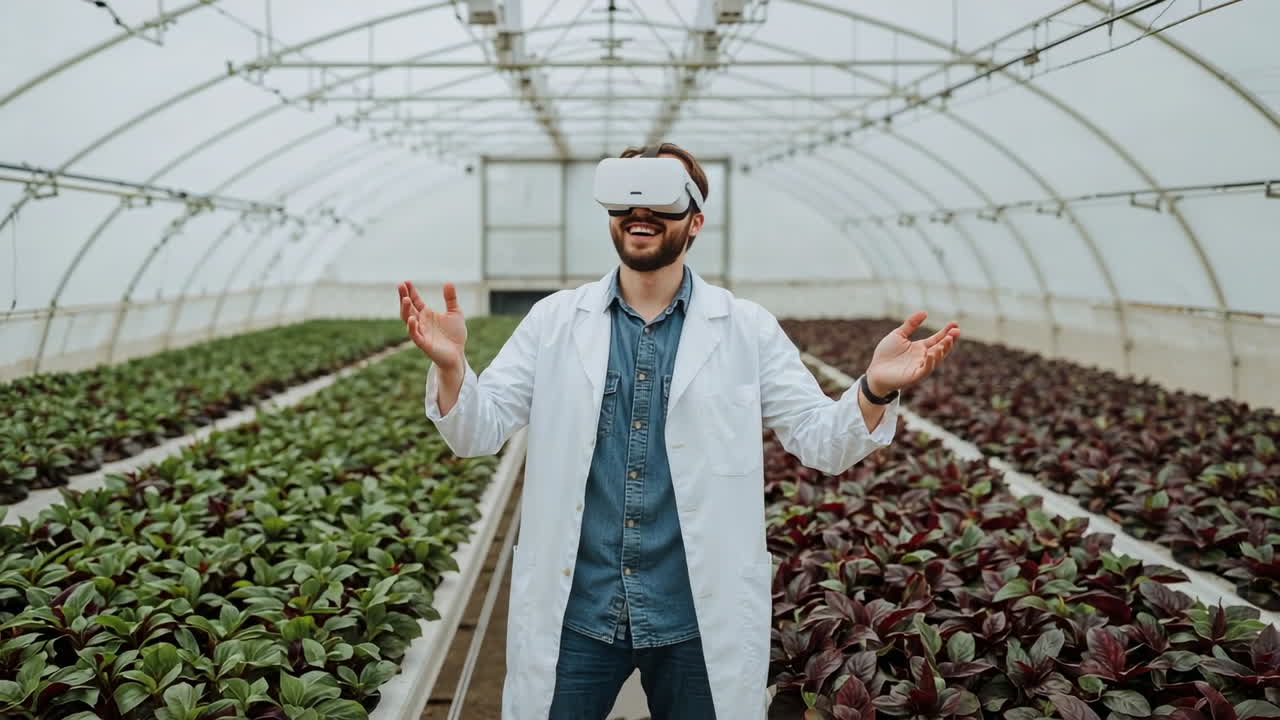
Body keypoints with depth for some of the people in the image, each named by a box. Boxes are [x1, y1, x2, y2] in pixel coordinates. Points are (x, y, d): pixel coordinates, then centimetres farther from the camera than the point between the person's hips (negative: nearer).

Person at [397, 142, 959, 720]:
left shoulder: (747, 330, -1)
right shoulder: (554, 321, 1)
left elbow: (821, 442, -3)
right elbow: (479, 432, -1)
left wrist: (875, 389, -23)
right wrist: (450, 366, -22)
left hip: (701, 620, 0)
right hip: (573, 613, 1)